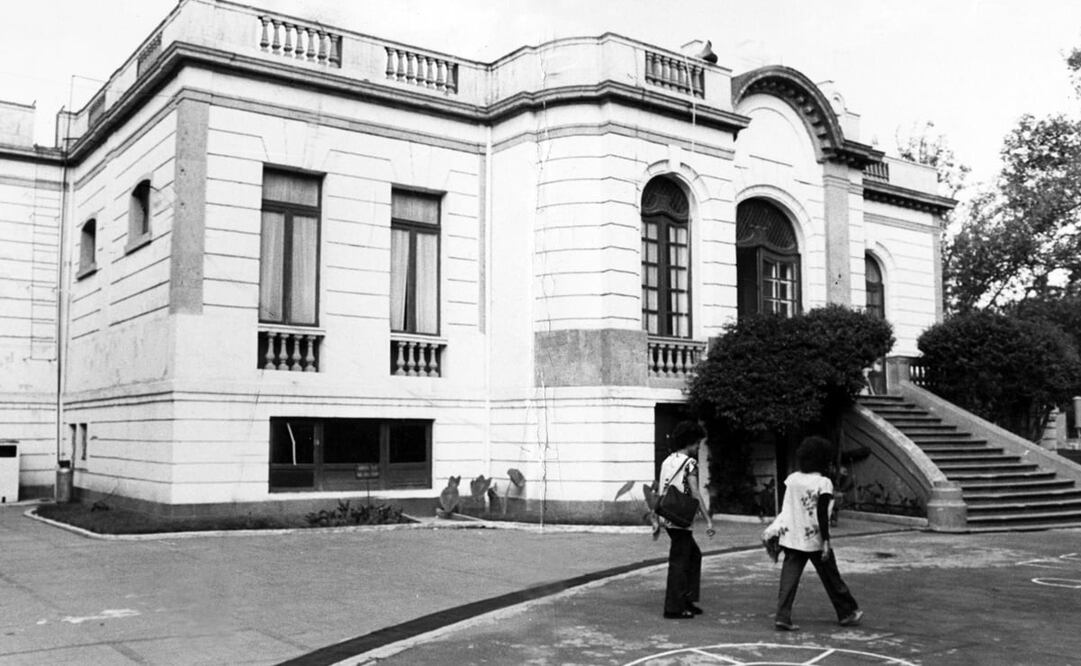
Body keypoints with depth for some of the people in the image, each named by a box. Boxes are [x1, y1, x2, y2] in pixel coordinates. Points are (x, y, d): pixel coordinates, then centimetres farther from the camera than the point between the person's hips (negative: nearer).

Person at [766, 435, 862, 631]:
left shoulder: (792, 479, 4)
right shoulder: (823, 483, -11)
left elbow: (785, 509, 8)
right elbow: (822, 514, -16)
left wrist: (775, 529, 16)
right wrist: (826, 541, -14)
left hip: (791, 537, 4)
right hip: (815, 539, -4)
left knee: (789, 579, 0)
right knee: (831, 578, 12)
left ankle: (782, 617, -10)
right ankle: (847, 613, 28)